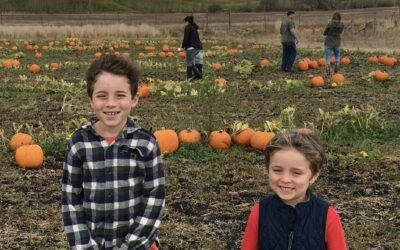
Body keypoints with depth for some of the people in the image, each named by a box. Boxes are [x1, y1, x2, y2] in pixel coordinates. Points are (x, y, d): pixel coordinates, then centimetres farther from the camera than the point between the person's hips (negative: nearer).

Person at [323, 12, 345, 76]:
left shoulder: (329, 24, -15)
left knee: (327, 59, 3)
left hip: (328, 43, -3)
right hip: (337, 44, 3)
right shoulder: (342, 25, -5)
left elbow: (324, 33, -3)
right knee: (337, 57, 25)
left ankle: (328, 74, -2)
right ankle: (336, 71, 19)